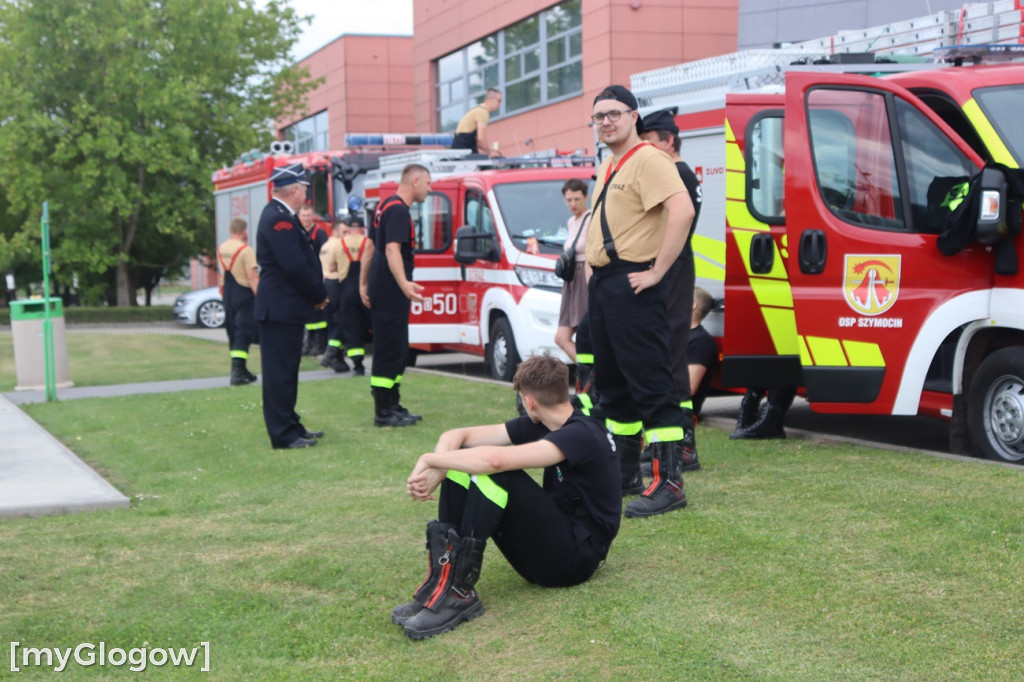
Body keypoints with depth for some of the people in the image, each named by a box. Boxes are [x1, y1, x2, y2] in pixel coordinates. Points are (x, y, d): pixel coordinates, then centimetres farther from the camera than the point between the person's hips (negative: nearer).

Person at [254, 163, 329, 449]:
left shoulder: (281, 216, 16)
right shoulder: (279, 219, -17)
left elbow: (301, 261, 18)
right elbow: (295, 265, -23)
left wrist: (316, 294, 8)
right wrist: (319, 296, -10)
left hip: (282, 309, 11)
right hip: (281, 308, -11)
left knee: (285, 371, 16)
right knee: (280, 372, -5)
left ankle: (290, 427, 24)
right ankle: (284, 435, -1)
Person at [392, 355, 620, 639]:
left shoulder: (582, 434, -20)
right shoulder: (537, 425, 6)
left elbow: (496, 460, -33)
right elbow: (457, 435, 1)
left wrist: (430, 459, -20)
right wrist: (435, 472, -20)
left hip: (578, 555, -8)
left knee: (492, 470, -27)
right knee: (463, 462, -6)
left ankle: (458, 591, -27)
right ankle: (442, 580, -13)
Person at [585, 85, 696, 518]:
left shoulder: (648, 161, -12)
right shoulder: (607, 169, 18)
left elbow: (682, 210, -27)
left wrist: (657, 271, -24)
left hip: (633, 284, -10)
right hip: (602, 283, 10)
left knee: (651, 383, -11)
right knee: (613, 382, 15)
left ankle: (669, 483, -10)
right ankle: (625, 473, 26)